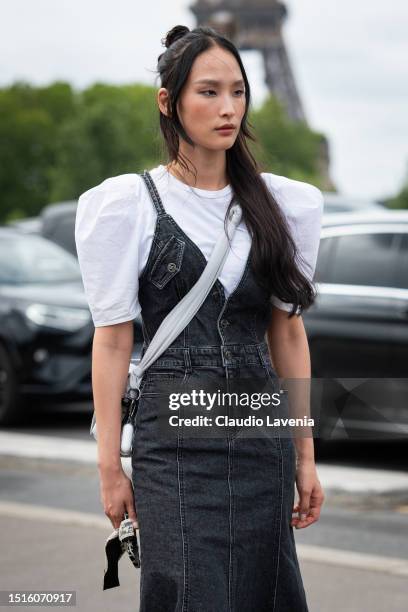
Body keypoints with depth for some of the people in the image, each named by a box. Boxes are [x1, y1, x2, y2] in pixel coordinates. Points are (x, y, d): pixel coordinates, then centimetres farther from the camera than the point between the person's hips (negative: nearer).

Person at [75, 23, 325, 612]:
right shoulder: (129, 205, -3)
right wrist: (110, 466, -5)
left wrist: (305, 457, 10)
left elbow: (287, 331, 11)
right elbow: (113, 340, -3)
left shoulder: (280, 204, 8)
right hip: (176, 442, -4)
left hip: (262, 438, 4)